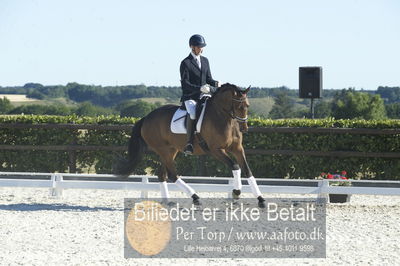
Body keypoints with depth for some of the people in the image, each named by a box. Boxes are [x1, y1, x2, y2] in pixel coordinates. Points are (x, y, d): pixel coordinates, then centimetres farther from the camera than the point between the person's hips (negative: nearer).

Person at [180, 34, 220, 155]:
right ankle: (189, 144, -35)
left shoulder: (205, 61, 14)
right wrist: (199, 88, -25)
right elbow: (185, 84, -12)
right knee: (192, 114, -35)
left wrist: (215, 83, -5)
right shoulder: (185, 63, -5)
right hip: (190, 97, -6)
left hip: (204, 96, 6)